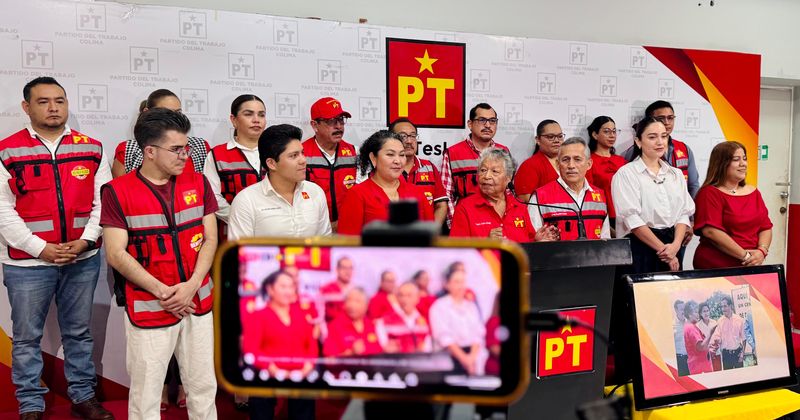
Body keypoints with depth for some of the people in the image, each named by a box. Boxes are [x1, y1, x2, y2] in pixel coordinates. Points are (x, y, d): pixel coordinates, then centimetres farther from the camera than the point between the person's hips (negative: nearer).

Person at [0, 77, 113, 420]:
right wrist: (40, 248, -13)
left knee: (79, 332, 14)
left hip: (83, 260, 2)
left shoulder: (91, 148, 5)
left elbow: (103, 201, 3)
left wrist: (85, 240, -9)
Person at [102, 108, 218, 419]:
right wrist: (163, 292, -14)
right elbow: (116, 254, -9)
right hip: (148, 308, -3)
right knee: (146, 394, 8)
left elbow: (210, 239, 3)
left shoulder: (198, 183, 4)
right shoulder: (118, 192, -7)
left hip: (198, 302, 3)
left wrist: (191, 285, -11)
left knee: (204, 386, 12)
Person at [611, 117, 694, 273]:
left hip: (673, 244, 5)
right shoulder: (626, 174, -5)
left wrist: (676, 245, -10)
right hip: (640, 246, -5)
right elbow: (632, 219, -13)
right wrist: (662, 249, -14)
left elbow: (683, 213, 7)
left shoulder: (676, 174, 13)